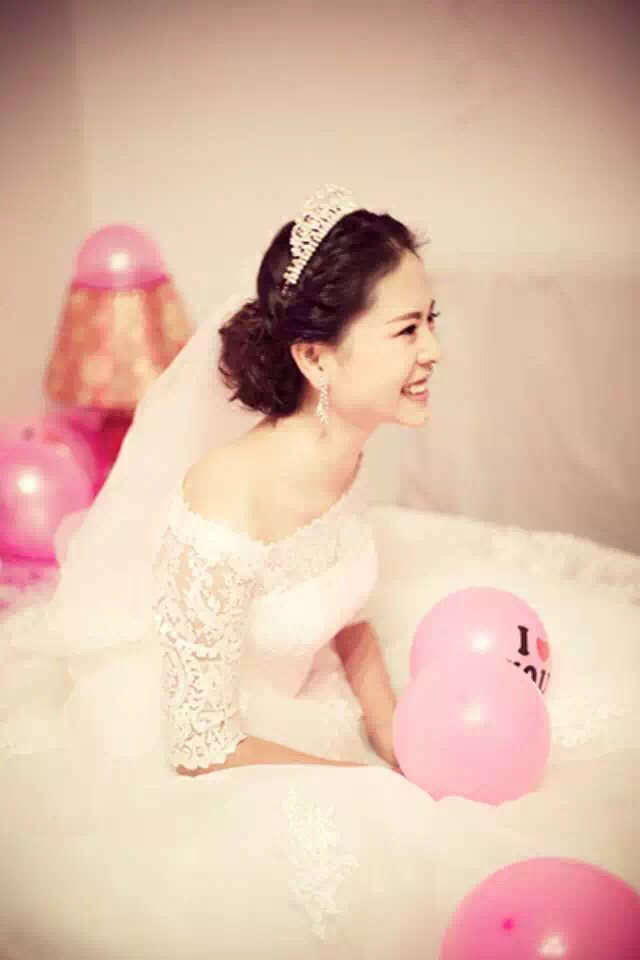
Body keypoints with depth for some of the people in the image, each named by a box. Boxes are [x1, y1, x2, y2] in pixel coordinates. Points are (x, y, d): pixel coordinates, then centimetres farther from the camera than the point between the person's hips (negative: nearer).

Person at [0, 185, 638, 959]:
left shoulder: (344, 454, -11)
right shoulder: (228, 506, -35)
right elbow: (202, 746, -24)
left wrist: (401, 746, -6)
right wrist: (371, 780, -14)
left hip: (291, 705, 7)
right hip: (185, 765, -6)